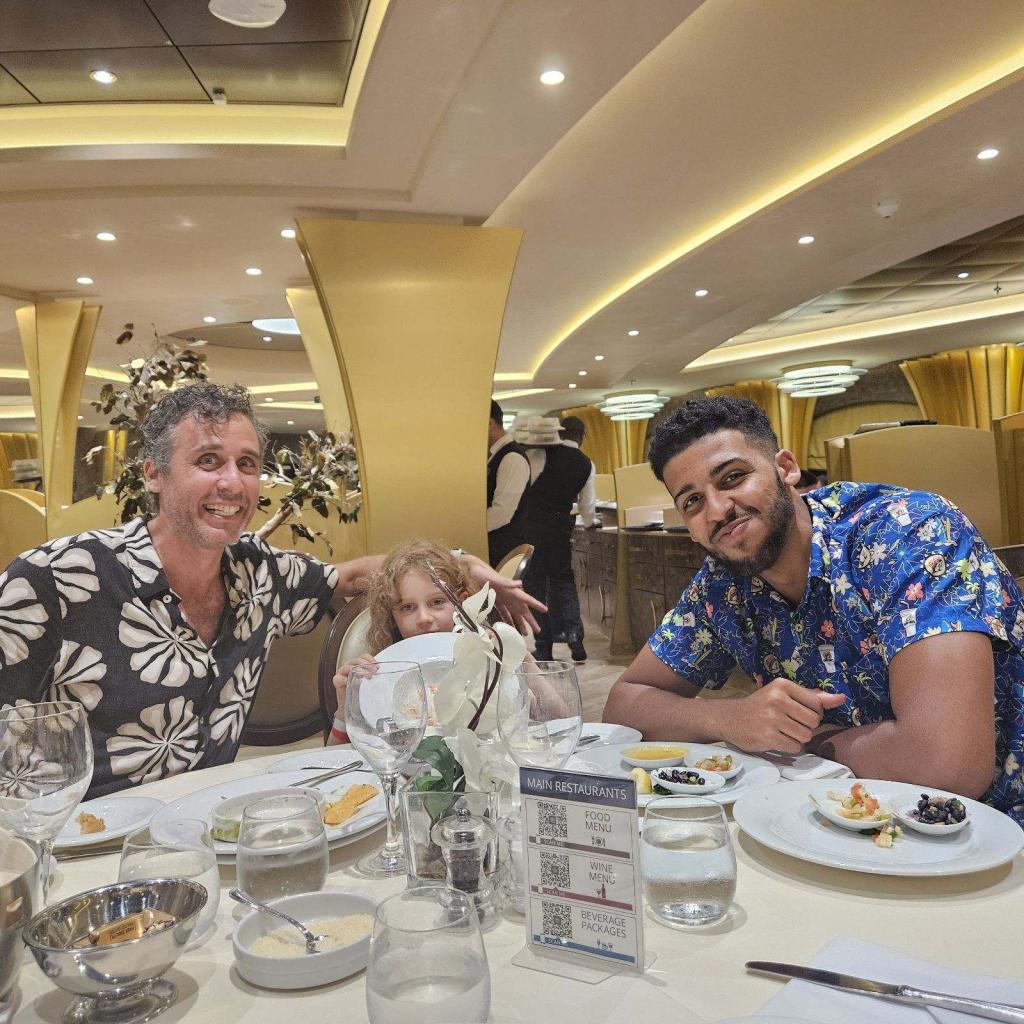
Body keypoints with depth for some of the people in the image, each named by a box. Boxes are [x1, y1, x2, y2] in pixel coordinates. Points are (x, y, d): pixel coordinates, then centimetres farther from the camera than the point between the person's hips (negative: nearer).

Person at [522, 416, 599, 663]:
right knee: (563, 580, 17)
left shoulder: (541, 453, -7)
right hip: (561, 527, 3)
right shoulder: (586, 465, 7)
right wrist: (591, 522, 36)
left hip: (533, 524, -3)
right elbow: (587, 504, 15)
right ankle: (575, 641, 8)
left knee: (535, 582, 5)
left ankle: (544, 648, 8)